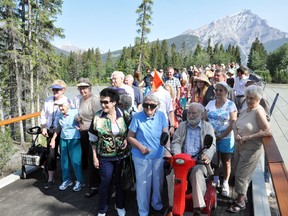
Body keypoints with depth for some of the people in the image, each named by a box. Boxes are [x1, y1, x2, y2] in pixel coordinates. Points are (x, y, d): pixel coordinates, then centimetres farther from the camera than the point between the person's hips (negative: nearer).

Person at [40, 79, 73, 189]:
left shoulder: (68, 102, -12)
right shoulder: (48, 100, 1)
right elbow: (43, 115, 7)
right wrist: (43, 128, 2)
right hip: (50, 131, 3)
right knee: (51, 155, 6)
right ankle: (50, 179, 18)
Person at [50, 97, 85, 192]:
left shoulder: (75, 113, -13)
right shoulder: (60, 115, 6)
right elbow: (59, 128, 17)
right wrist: (53, 138, 18)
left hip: (74, 140, -6)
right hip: (63, 140, 6)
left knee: (75, 161, 0)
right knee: (64, 161, 13)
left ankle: (80, 181, 17)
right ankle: (67, 180, 31)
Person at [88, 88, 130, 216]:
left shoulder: (124, 115, -9)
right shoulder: (98, 117, -10)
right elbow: (93, 139, -3)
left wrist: (127, 140, -12)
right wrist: (95, 157, -3)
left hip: (122, 155, 1)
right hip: (105, 157, -1)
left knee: (120, 182, 16)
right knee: (105, 183, 10)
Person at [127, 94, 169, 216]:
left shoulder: (161, 115, -6)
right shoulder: (137, 117, -13)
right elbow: (130, 137, -7)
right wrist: (141, 147, -19)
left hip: (159, 156, 3)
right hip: (141, 157, -2)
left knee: (158, 182, 19)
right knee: (143, 184, 10)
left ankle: (157, 204, 47)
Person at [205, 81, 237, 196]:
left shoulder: (231, 105, -5)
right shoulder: (210, 103, 6)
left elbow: (232, 123, -11)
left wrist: (221, 136, -15)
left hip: (225, 138, -3)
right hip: (211, 137, 3)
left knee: (226, 162, 9)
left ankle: (225, 184, 25)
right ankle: (215, 181, 31)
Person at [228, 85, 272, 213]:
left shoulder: (259, 111, -17)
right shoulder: (246, 110, 7)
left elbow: (268, 131, -26)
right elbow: (235, 125, 8)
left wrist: (248, 137, -23)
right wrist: (236, 135, -12)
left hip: (251, 149, -7)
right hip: (239, 147, 7)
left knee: (241, 176, 2)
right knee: (239, 174, 18)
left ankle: (240, 202, 20)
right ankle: (242, 196, 37)